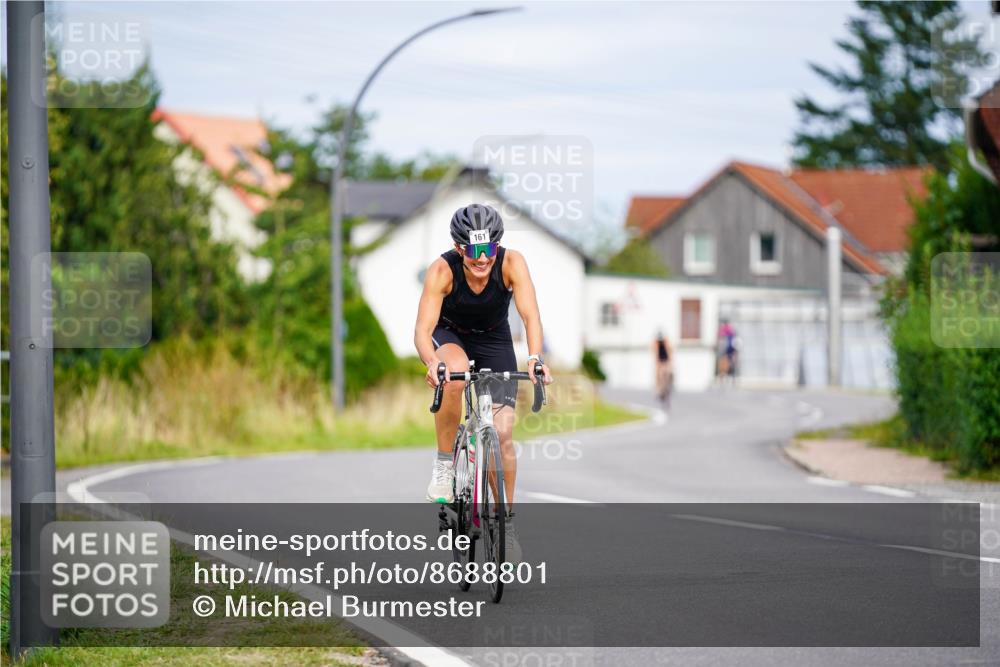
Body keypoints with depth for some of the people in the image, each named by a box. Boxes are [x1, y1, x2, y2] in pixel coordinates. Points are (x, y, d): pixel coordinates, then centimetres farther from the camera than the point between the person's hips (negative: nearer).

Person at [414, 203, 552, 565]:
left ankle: (506, 519, 9)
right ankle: (444, 463, -20)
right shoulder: (443, 270, -31)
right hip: (449, 336, -1)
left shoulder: (512, 263, -29)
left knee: (502, 433, -9)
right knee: (455, 371, -38)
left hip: (493, 340, 1)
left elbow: (530, 316, -36)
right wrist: (432, 362, -57)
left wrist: (535, 358, -55)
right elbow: (423, 329, -36)